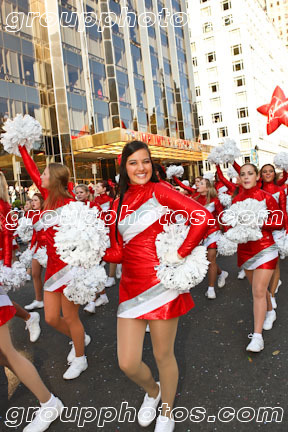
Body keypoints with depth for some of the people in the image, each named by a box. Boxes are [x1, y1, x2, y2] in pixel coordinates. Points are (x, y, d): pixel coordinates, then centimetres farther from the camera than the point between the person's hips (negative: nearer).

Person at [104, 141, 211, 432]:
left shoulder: (158, 191, -5)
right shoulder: (119, 203, 10)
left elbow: (203, 216, -16)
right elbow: (117, 252, 7)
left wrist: (180, 254, -15)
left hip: (160, 283, -4)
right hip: (130, 285, 4)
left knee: (163, 355, 11)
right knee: (127, 363, 5)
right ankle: (151, 391, 41)